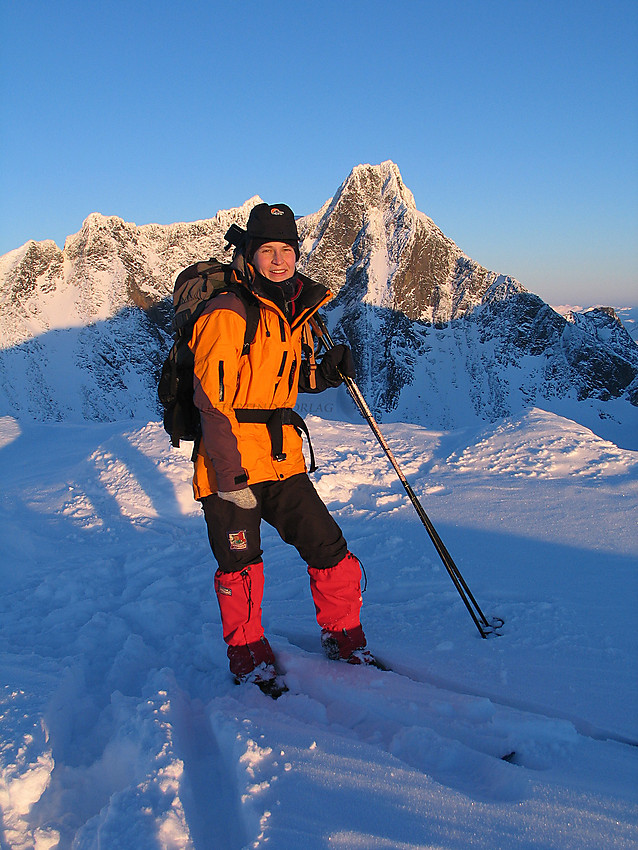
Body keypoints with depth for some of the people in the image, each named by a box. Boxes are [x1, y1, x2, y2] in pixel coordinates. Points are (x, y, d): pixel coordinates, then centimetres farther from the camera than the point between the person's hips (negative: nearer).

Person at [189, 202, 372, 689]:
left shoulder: (295, 312, 12)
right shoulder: (228, 313, -12)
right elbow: (212, 398, -17)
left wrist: (326, 373, 4)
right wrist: (230, 472, -21)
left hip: (282, 456, 7)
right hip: (231, 462, -6)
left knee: (329, 549, 6)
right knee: (240, 567, 4)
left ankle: (343, 637, 28)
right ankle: (247, 652, 28)